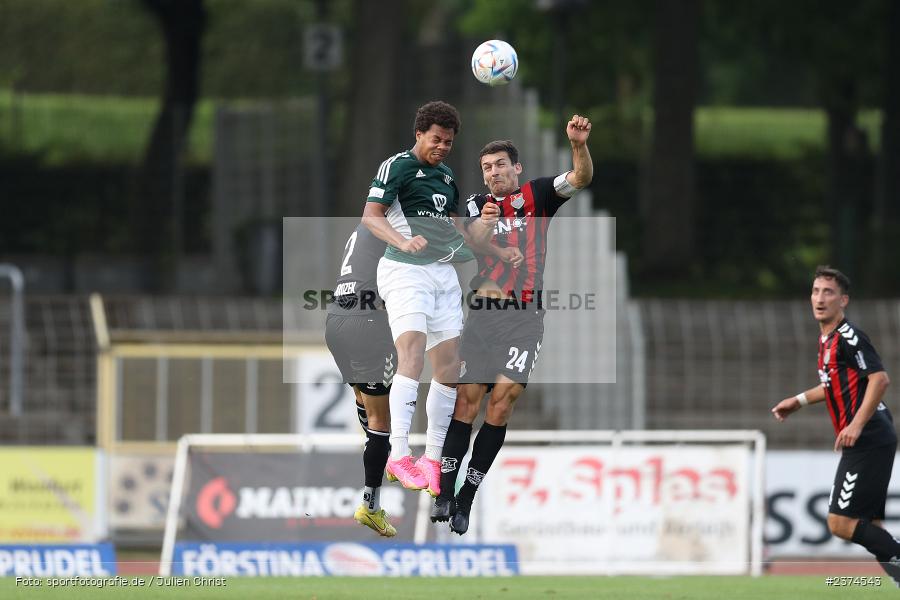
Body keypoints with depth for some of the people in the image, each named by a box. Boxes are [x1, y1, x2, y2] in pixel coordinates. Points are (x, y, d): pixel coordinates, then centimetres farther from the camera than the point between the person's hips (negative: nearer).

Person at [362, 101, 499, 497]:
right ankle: (399, 456, -27)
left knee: (449, 366, 5)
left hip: (444, 272, 8)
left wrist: (484, 224, 4)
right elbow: (371, 216, -10)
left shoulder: (446, 177, 20)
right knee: (412, 354, -22)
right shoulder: (397, 166, -2)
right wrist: (403, 241, -27)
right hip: (405, 271, -8)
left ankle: (433, 457, 14)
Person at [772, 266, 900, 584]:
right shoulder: (827, 338, 17)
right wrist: (799, 400, 34)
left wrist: (857, 424, -28)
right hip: (866, 444, 10)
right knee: (867, 526, 8)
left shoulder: (848, 337, -12)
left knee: (840, 522, -13)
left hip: (868, 441, -10)